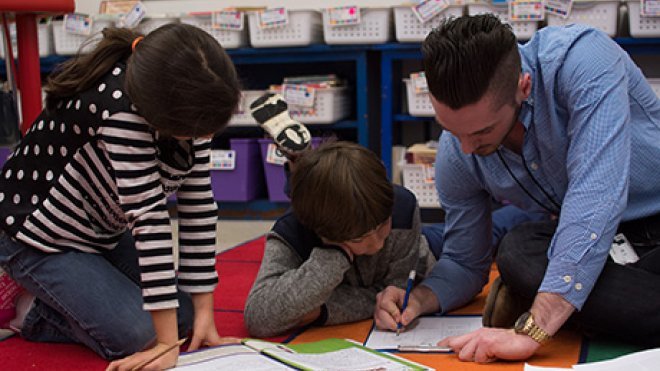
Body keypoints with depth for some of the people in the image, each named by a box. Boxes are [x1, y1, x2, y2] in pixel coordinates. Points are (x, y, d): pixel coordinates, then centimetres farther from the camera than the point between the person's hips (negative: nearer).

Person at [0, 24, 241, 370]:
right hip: (43, 238, -8)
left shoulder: (189, 107, -14)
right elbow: (149, 216, -38)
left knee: (184, 314, 3)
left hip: (108, 231, 8)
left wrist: (204, 309, -12)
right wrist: (167, 342, -35)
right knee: (137, 334, -21)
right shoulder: (121, 106, -36)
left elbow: (198, 202, -12)